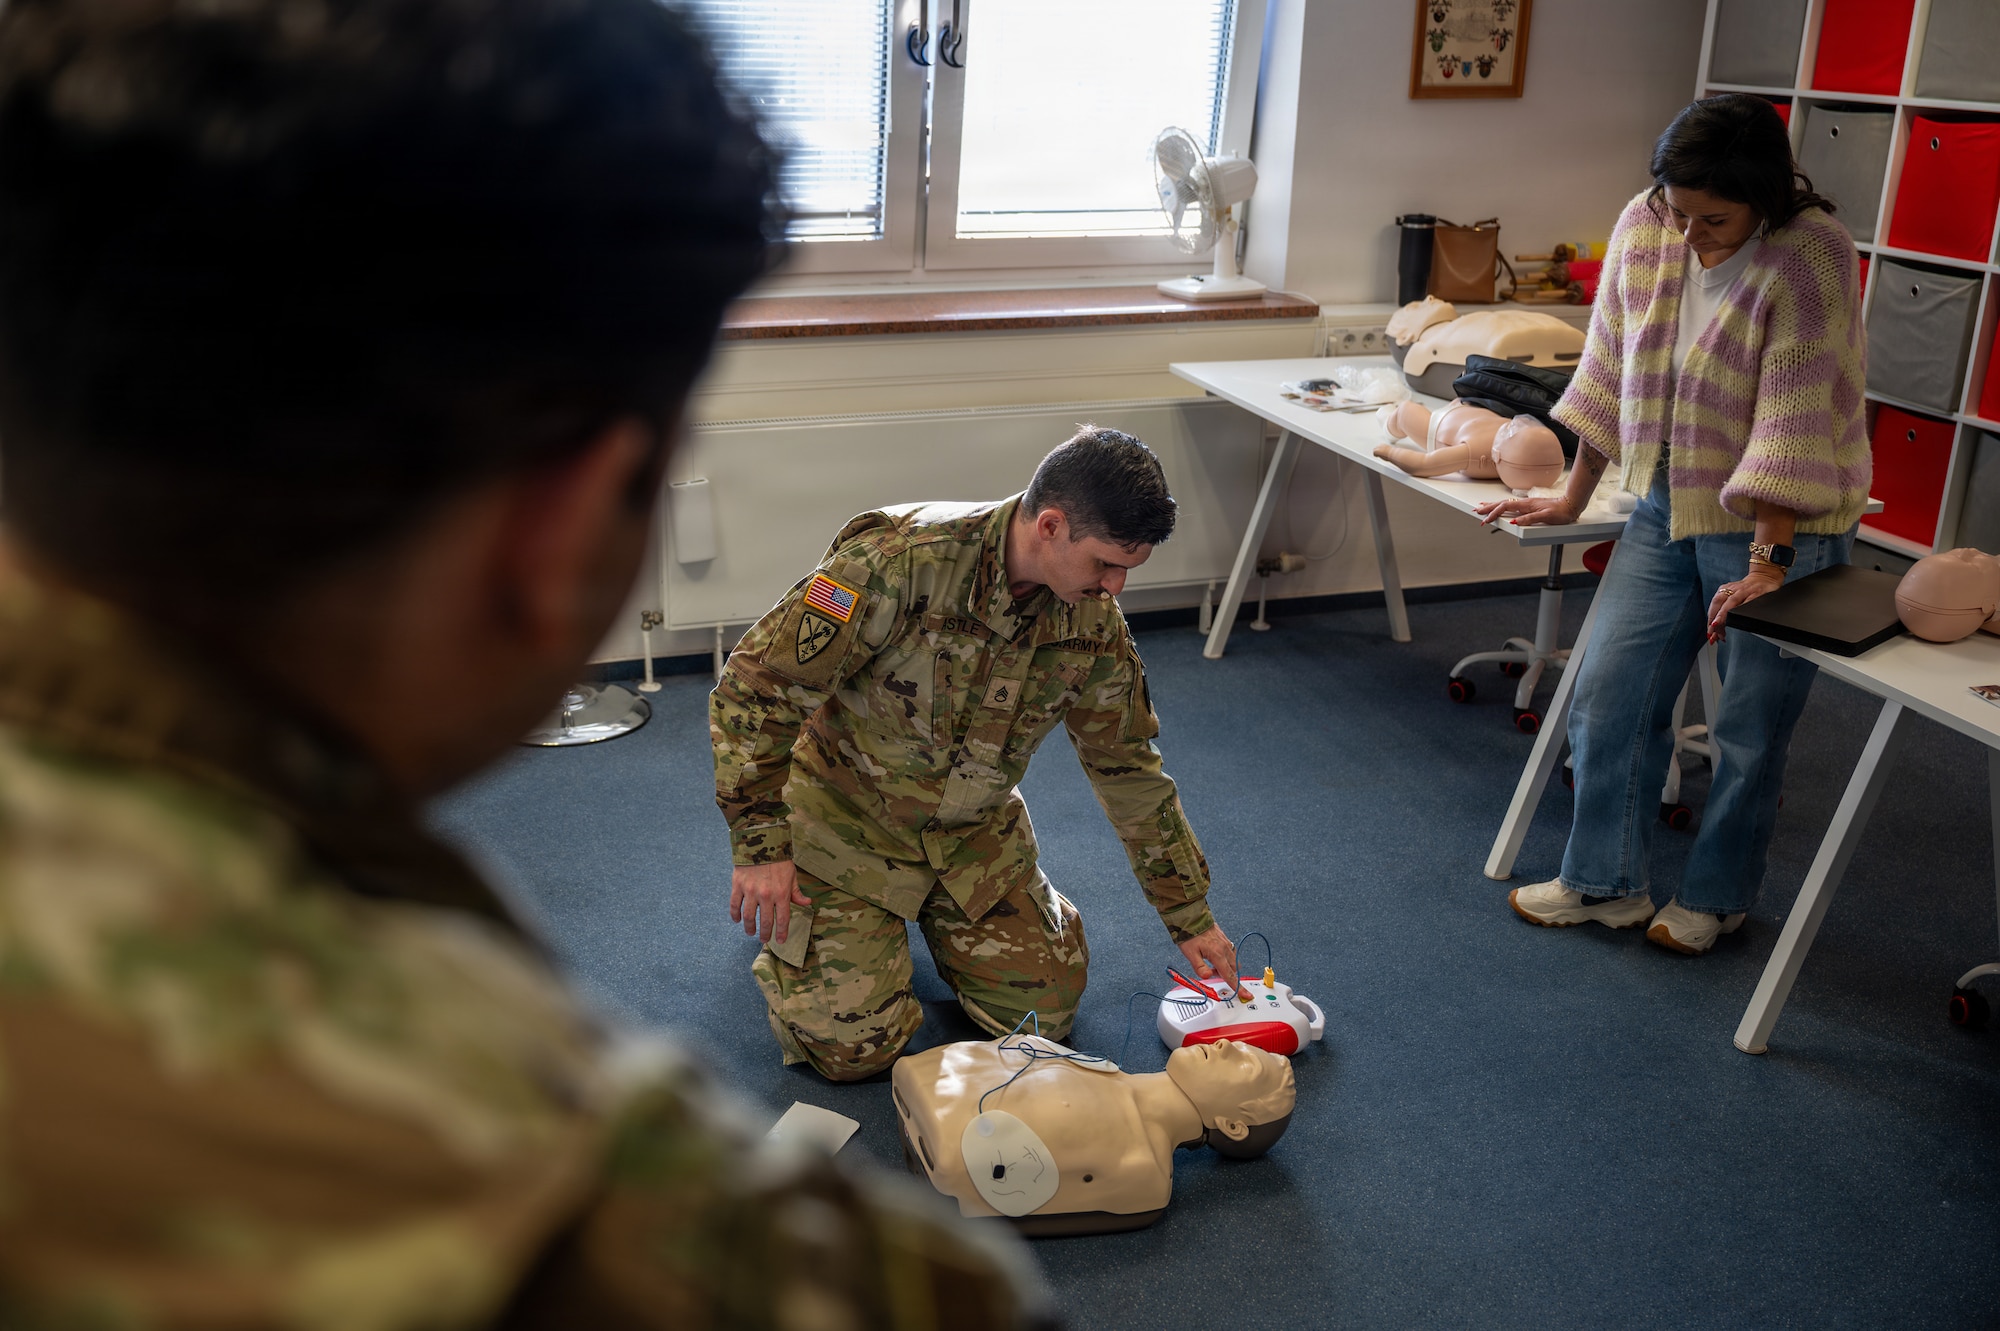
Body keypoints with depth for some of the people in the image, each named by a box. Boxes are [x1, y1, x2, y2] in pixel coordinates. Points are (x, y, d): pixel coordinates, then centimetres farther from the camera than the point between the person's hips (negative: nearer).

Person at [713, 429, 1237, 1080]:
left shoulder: (1094, 623, -12)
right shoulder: (900, 560, -31)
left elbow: (1130, 769, 1)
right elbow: (755, 684, -26)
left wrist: (1190, 917, 6)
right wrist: (760, 847, -25)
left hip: (975, 830, 5)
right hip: (849, 820, -5)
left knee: (1046, 1008, 1)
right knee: (854, 1047, -9)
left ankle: (930, 908, 27)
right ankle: (784, 903, 20)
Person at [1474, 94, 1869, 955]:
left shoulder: (1812, 257, -20)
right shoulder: (1644, 228, -3)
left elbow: (1798, 421, -23)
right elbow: (1612, 369, 6)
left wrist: (1767, 566, -25)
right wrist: (1573, 498, 10)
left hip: (1776, 525, -5)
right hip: (1668, 506, 6)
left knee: (1749, 731, 4)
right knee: (1608, 697, 6)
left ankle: (1714, 899, 25)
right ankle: (1605, 882, 22)